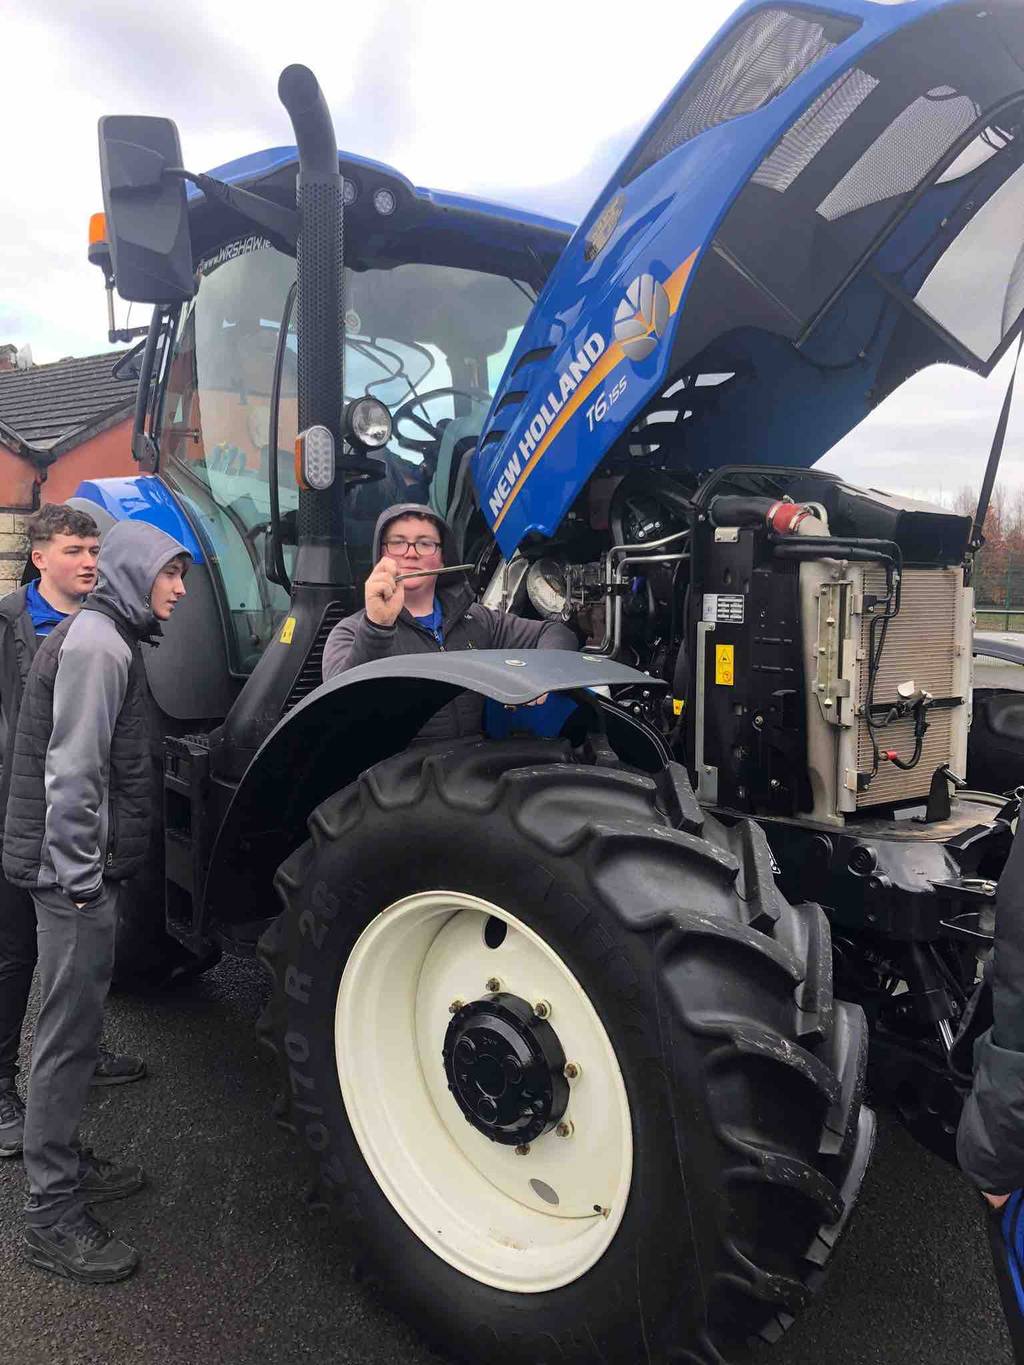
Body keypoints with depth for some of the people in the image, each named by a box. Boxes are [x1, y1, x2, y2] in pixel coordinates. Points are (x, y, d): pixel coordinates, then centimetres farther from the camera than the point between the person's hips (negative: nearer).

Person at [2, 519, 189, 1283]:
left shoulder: (112, 639, 15)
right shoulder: (96, 643, -16)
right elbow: (70, 773, -22)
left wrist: (92, 871, 19)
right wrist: (78, 877, -19)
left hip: (87, 869, 10)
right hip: (76, 873, -10)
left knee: (76, 1027, 19)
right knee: (69, 1034, -1)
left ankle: (67, 1164, 34)